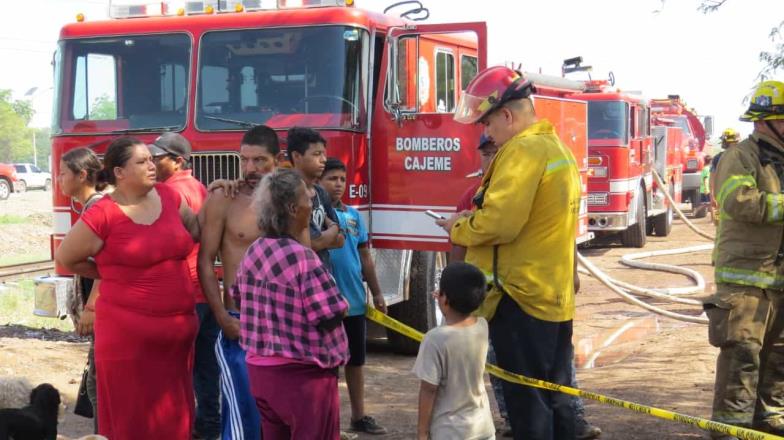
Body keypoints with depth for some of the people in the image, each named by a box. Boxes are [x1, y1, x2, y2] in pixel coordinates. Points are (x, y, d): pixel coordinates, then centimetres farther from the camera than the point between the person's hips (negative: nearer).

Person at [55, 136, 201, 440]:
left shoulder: (168, 196, 6)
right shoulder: (102, 215, -11)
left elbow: (194, 229, 21)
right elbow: (66, 258, 1)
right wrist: (113, 274, 5)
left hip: (179, 329, 5)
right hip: (129, 332, -5)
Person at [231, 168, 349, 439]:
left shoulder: (253, 252, 4)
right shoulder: (301, 258, -21)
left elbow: (238, 297, 20)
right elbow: (331, 316, -20)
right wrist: (341, 304, 0)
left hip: (260, 368, 8)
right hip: (302, 374, -8)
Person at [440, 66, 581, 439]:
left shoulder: (523, 150, -16)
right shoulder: (557, 148, 15)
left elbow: (499, 223, -23)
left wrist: (459, 228, -5)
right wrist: (474, 217, 11)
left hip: (522, 296, -10)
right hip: (555, 295, 10)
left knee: (526, 400, -2)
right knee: (554, 395, 16)